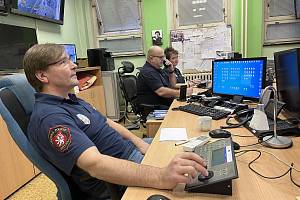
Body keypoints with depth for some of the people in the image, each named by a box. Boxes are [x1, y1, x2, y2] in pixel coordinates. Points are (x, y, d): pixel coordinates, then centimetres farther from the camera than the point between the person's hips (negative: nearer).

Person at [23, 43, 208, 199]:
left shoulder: (72, 100, 9)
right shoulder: (49, 117, -24)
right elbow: (95, 164, -37)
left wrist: (137, 141, 0)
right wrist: (162, 177, -47)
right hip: (114, 180, -9)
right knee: (194, 179, -7)